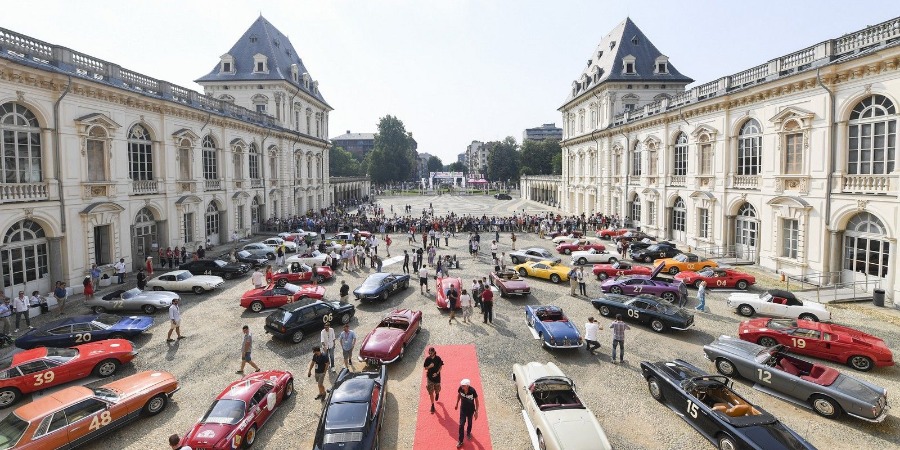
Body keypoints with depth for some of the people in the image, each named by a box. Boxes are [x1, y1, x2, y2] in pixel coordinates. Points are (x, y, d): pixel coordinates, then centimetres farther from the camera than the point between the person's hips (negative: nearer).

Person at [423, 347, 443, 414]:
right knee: (431, 392, 1)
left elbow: (441, 366, -3)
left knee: (437, 390, 17)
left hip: (437, 376, 0)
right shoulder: (427, 359, -10)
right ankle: (432, 405, 14)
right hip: (430, 377, 0)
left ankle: (437, 393, 54)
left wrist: (437, 373, -15)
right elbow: (425, 368, -2)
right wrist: (429, 366, -24)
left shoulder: (438, 358, -14)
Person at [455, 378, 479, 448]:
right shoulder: (460, 389, -26)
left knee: (469, 422, 22)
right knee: (461, 424, 4)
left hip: (471, 409, -1)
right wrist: (457, 404, 9)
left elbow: (476, 400, -18)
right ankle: (460, 441, 20)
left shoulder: (472, 391, -34)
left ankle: (468, 433, 52)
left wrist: (476, 412, -14)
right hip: (463, 409, 1)